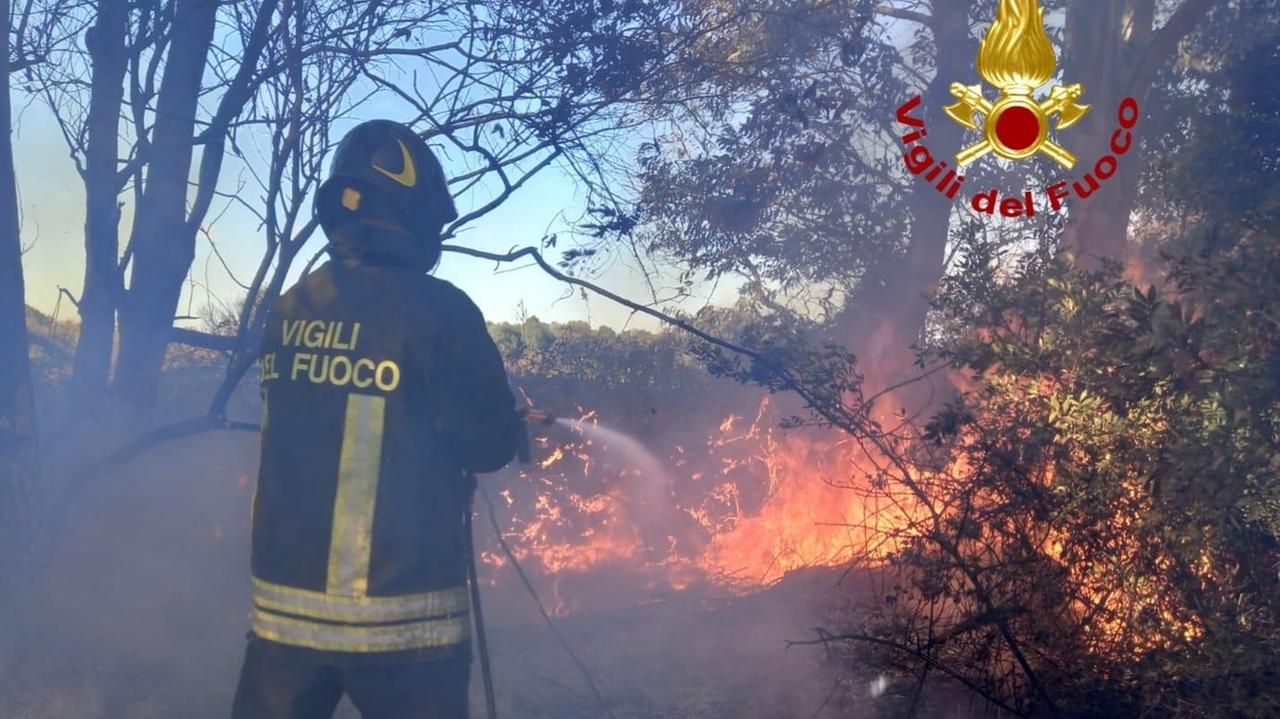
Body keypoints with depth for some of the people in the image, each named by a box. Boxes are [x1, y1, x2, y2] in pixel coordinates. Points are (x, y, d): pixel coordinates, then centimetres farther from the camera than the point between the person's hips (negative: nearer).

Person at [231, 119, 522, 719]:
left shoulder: (287, 312, 3)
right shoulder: (435, 309, -14)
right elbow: (489, 445, -9)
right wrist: (508, 425, 13)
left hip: (283, 599, 5)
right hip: (399, 613, -5)